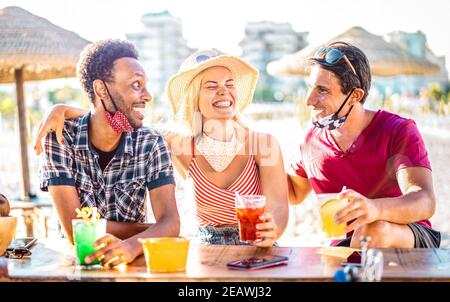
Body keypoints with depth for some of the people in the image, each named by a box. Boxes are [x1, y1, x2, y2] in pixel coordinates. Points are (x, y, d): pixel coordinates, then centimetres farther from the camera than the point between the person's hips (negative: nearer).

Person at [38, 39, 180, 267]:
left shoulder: (151, 143, -5)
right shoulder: (60, 137, -10)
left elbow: (170, 222, -15)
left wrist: (132, 245, -35)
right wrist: (151, 231, -14)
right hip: (75, 259, -1)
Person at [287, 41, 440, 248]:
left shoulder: (398, 131, -10)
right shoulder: (313, 140, 5)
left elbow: (425, 202, -26)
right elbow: (294, 193, 25)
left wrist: (375, 208, -47)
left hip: (409, 241, -3)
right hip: (344, 246, 4)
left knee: (374, 231, -36)